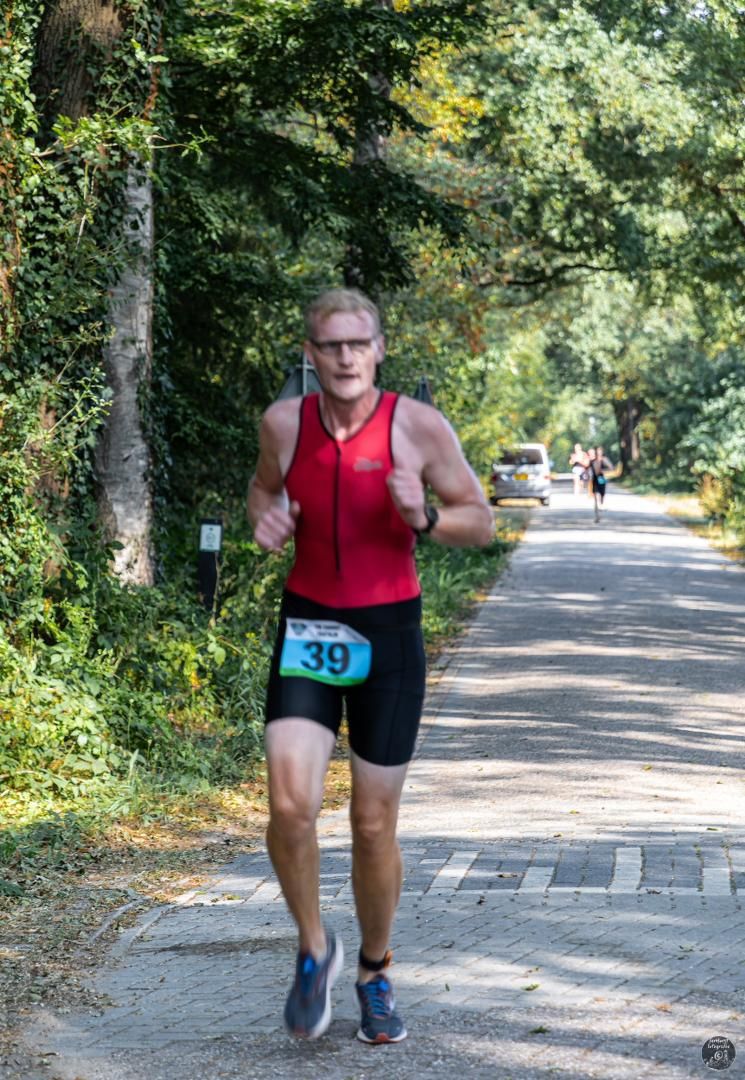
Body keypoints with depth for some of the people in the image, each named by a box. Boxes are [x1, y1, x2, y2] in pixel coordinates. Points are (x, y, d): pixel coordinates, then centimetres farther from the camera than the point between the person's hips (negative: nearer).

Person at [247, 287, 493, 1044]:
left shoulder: (418, 426, -10)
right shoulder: (284, 422, -3)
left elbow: (481, 522, -1)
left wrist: (424, 520, -21)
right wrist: (266, 518, -4)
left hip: (389, 634, -1)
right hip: (307, 627, 1)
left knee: (374, 825, 5)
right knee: (290, 805, -16)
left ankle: (375, 974, 28)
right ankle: (313, 949, 10)